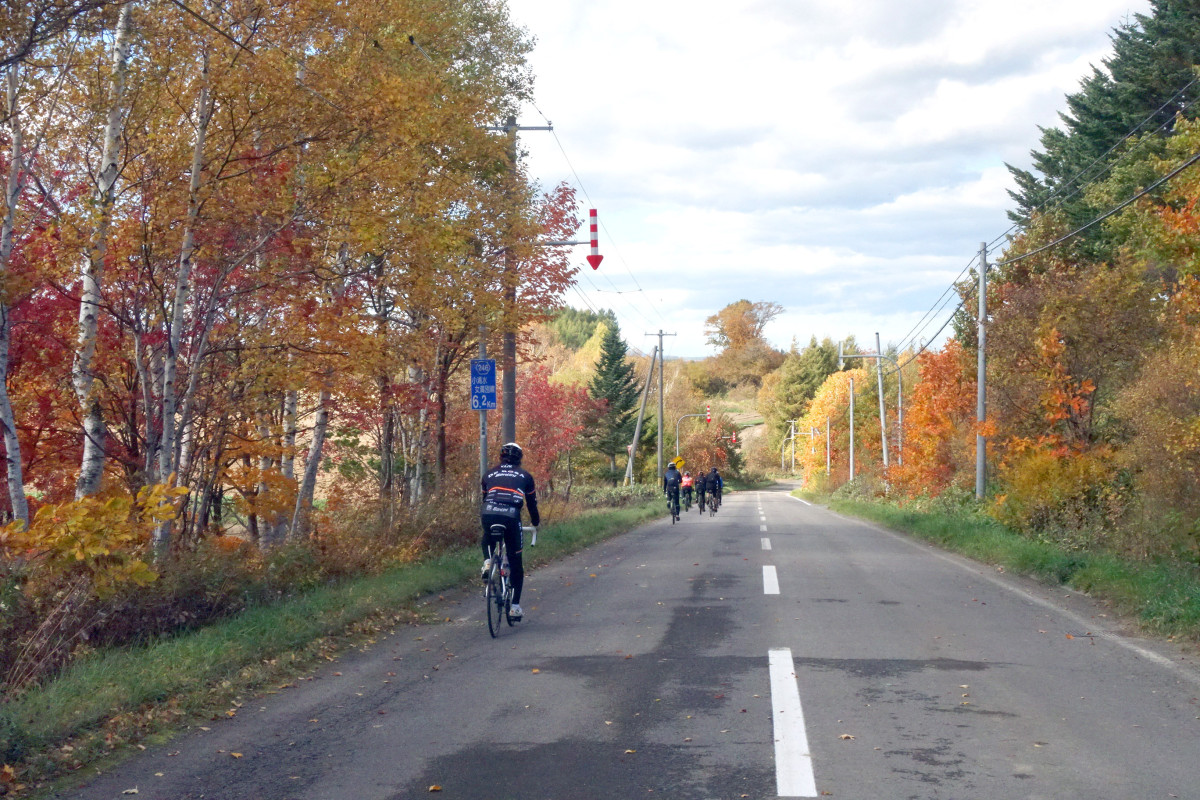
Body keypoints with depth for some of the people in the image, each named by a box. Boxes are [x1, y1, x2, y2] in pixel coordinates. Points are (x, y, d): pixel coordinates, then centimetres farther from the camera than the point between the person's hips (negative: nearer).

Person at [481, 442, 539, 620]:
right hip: (511, 517, -1)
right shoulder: (525, 476, 20)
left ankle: (487, 562, 8)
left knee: (487, 540, 37)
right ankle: (515, 606, 10)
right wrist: (536, 522, 41)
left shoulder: (490, 474, 24)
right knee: (515, 563, 12)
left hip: (489, 514, 1)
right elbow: (532, 502, 24)